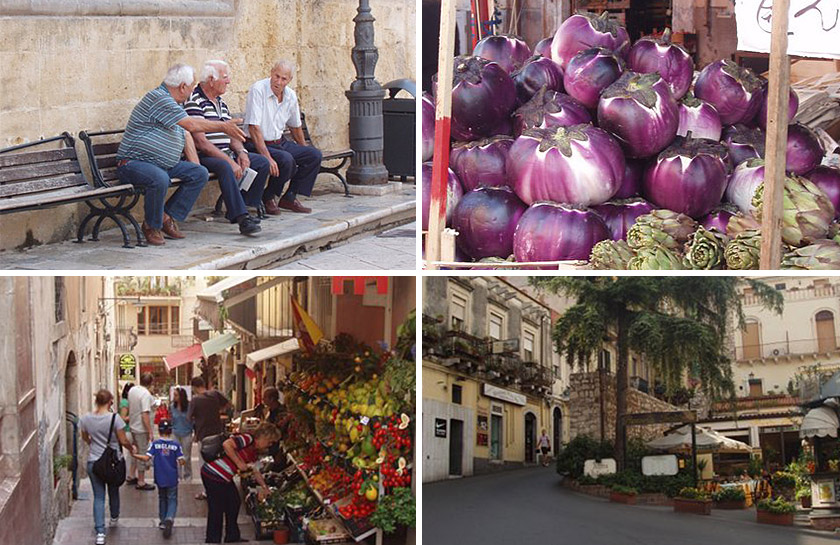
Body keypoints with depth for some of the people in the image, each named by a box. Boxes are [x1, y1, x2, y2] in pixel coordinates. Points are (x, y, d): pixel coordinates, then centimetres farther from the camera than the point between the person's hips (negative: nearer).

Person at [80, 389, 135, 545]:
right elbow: (123, 441, -11)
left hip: (93, 461, 1)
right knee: (114, 491, 23)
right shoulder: (115, 418, -16)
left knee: (98, 497, 4)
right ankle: (114, 518, 47)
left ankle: (100, 532, -7)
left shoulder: (86, 419, -5)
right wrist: (131, 448, 10)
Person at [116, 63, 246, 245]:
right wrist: (223, 126, -10)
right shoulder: (159, 99, -17)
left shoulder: (171, 102, 17)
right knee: (160, 179, -39)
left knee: (200, 174, -2)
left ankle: (168, 217, 2)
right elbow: (190, 124, -20)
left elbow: (185, 134, 23)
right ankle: (152, 226, -15)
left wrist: (194, 165, 11)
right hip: (133, 163, -10)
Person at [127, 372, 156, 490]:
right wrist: (150, 432, -22)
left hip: (132, 426, 8)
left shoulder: (132, 390, 4)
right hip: (141, 429, -8)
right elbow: (145, 415, -26)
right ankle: (141, 482, 4)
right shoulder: (146, 394, -22)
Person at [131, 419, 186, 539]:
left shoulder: (155, 444, -7)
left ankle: (163, 521, 26)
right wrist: (181, 462, 13)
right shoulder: (176, 445, -8)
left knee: (162, 499, 20)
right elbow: (181, 462, -10)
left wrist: (134, 455, -2)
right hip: (172, 479, -1)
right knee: (172, 500, 6)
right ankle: (169, 518, -19)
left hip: (160, 478, 1)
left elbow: (147, 458, -15)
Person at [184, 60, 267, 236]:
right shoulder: (194, 102, -13)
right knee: (225, 167, -38)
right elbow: (200, 142, -20)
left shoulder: (220, 101, 17)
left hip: (225, 155, 9)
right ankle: (242, 218, -41)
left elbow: (231, 134, 20)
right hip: (202, 157, -9)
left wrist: (241, 152, -3)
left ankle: (237, 209, 2)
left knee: (262, 162, 1)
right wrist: (230, 161, -23)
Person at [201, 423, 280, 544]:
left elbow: (255, 471, 29)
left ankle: (232, 538, 35)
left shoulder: (253, 451, 14)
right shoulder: (248, 439, -17)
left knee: (234, 503, 21)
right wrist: (239, 463, -24)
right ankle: (213, 541, 10)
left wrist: (264, 487, 31)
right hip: (213, 475, -11)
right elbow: (226, 444, -31)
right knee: (216, 511, -2)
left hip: (225, 479, 11)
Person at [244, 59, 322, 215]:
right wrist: (267, 157, -29)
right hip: (257, 145, -8)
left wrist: (304, 152, 29)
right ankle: (267, 199, -9)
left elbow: (295, 127, 21)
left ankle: (289, 198, 3)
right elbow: (254, 128, -22)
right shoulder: (258, 90, -17)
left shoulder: (291, 96, 4)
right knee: (286, 160, -31)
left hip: (280, 143, 8)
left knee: (314, 155, -5)